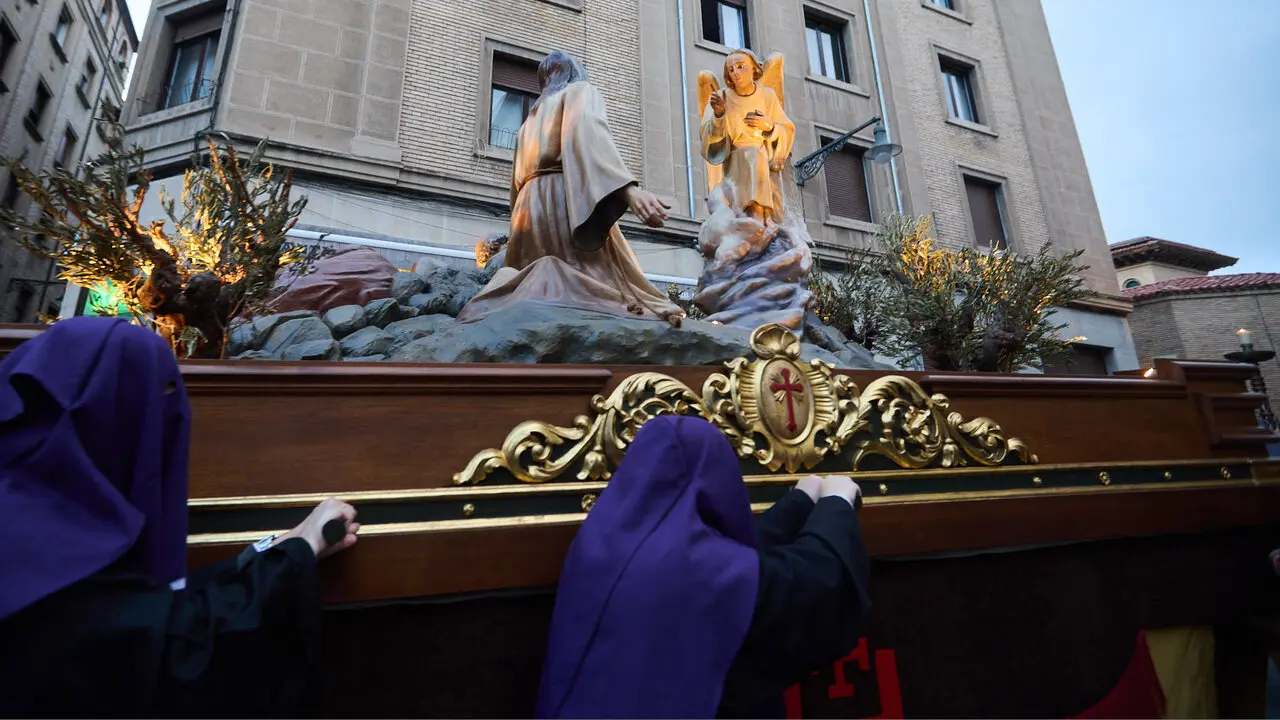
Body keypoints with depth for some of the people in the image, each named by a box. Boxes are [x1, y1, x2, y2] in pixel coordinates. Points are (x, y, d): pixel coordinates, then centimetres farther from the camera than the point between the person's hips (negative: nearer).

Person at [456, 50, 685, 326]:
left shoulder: (532, 117, 34)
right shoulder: (581, 90, 14)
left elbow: (518, 180, 27)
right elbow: (587, 132, -11)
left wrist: (519, 230, 28)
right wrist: (629, 189, -26)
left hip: (529, 207, 7)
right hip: (564, 198, -7)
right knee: (607, 281, -16)